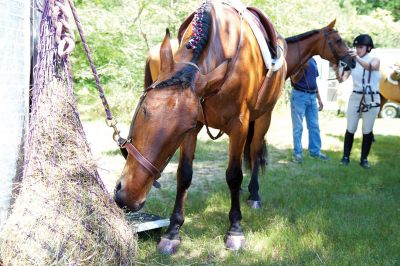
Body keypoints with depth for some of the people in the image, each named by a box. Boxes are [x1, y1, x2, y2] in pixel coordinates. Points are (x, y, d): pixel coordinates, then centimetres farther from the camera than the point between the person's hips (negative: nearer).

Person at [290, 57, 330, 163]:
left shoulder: (312, 60, 12)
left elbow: (314, 81, 17)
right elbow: (294, 80, -17)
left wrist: (319, 99, 16)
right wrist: (302, 68, -32)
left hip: (312, 96, 7)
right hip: (299, 95, -6)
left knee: (314, 126, 10)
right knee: (298, 127, 0)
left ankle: (315, 151, 18)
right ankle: (297, 153, 7)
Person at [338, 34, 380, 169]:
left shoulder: (375, 60, -2)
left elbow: (370, 67, -28)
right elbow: (342, 79, -7)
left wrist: (358, 59, -43)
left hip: (372, 100, -1)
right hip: (355, 98, 1)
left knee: (367, 131, 5)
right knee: (350, 129, 4)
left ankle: (364, 159, 13)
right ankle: (346, 157, 13)